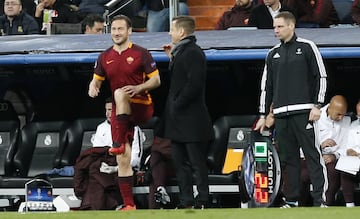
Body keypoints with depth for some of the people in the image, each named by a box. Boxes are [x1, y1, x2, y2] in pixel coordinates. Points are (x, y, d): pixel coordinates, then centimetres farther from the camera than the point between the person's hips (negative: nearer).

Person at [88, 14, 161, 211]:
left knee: (120, 94, -36)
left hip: (142, 106, -5)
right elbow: (97, 79, 17)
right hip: (120, 113, 5)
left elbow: (156, 80, -4)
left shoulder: (140, 53, -4)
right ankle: (129, 205, 3)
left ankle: (119, 144, -36)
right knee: (123, 160, 0)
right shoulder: (105, 57, 10)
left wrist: (138, 88, -22)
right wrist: (93, 88, -7)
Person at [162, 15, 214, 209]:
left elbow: (194, 83, -23)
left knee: (197, 162, -5)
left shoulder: (193, 53, -15)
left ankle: (202, 201, -1)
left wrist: (177, 105, -18)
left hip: (191, 120, -10)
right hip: (178, 120, 10)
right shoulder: (181, 51, 16)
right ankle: (186, 201, 16)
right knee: (180, 163, 12)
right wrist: (172, 58, 13)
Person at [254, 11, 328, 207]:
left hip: (303, 112, -5)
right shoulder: (273, 54, 17)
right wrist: (263, 115, 16)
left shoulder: (307, 48, 3)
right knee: (288, 158, 4)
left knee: (312, 154, -9)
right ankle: (291, 200, 7)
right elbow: (266, 86, 19)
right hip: (281, 114, 5)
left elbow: (321, 77, 0)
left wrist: (317, 105, -7)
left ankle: (320, 198, -11)